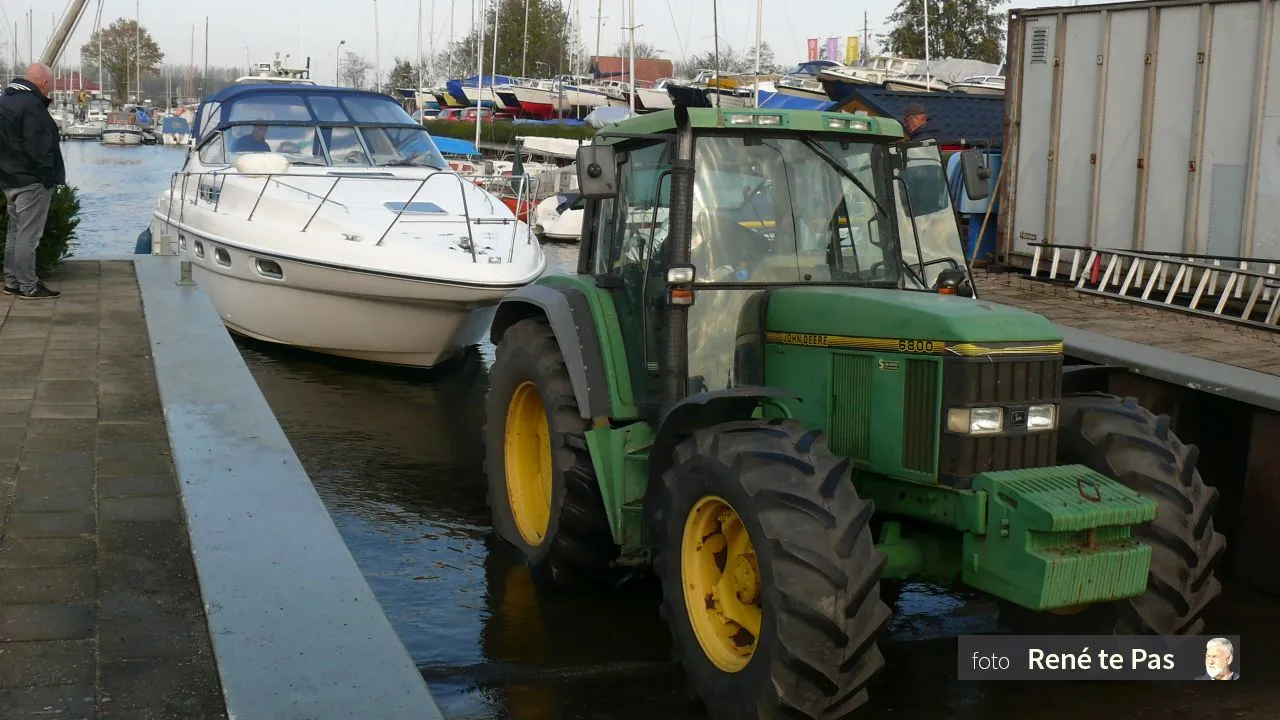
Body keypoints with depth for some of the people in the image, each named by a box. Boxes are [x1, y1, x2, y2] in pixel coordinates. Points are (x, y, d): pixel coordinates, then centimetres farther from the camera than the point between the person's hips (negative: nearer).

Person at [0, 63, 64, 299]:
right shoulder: (31, 105, -19)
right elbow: (37, 147, -22)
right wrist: (50, 174, -15)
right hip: (31, 181, -10)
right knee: (28, 235, -5)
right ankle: (28, 287, -1)